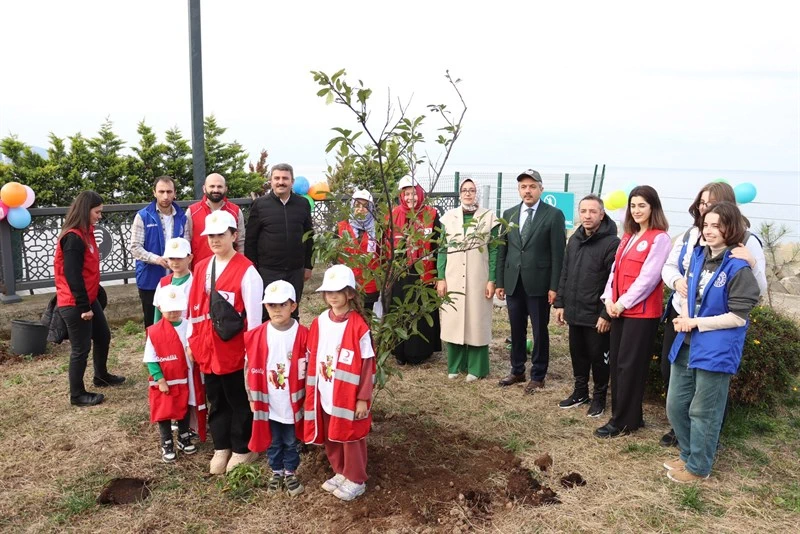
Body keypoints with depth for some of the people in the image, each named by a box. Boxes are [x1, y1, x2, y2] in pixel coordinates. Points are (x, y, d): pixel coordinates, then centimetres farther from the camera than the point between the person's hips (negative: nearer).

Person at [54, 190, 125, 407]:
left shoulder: (85, 232, 10)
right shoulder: (73, 237, -21)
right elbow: (73, 275, -23)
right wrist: (84, 306, -21)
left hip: (88, 299, 10)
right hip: (75, 304, -10)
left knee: (103, 336, 21)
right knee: (81, 348, 2)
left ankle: (101, 376, 42)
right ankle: (77, 395, 16)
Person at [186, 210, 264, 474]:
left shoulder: (246, 271, -13)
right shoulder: (201, 267, 6)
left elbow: (254, 314, -12)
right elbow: (194, 307, 11)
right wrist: (191, 340, 12)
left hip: (235, 351, -5)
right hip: (207, 349, 6)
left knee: (239, 403, 10)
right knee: (216, 402, 18)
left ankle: (242, 449, 27)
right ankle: (221, 448, 33)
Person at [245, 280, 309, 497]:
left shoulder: (303, 334, -14)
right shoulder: (257, 335, -8)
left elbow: (310, 367, -7)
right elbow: (253, 368, 0)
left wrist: (308, 397, -4)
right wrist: (253, 396, 2)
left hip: (293, 402, -2)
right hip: (268, 403, 2)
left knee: (291, 442, 16)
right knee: (273, 442, 19)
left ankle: (291, 473, 36)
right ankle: (276, 472, 39)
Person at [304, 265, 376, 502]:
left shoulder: (358, 326, -17)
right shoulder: (319, 322, -1)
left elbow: (367, 365, -14)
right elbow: (312, 359, 6)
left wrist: (363, 399, -13)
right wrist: (311, 390, 7)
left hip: (349, 396, -5)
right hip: (324, 395, 6)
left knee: (351, 437, 10)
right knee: (330, 437, 19)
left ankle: (356, 480, 29)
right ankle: (340, 473, 40)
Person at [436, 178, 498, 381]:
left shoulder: (489, 217, 0)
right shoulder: (448, 217, 5)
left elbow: (494, 250, -1)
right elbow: (442, 249, 5)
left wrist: (492, 280, -7)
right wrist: (441, 278, -1)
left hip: (478, 279, -2)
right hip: (453, 278, 2)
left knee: (477, 321, 4)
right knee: (453, 321, 6)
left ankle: (475, 367, 15)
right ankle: (455, 365, 20)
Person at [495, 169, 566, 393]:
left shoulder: (553, 215, -4)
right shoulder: (509, 214, 9)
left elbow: (558, 253, -7)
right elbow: (502, 250, 10)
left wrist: (554, 286, -11)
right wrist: (500, 282, 6)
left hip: (539, 283, -4)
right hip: (513, 282, 4)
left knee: (540, 331, 6)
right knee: (516, 330, 13)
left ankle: (538, 375, 19)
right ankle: (517, 371, 27)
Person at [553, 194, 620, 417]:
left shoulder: (611, 242, -14)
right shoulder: (574, 239, 9)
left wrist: (607, 314, -17)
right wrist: (560, 303, 10)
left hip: (597, 316, -6)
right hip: (574, 312, 6)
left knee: (598, 357, 8)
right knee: (577, 354, 17)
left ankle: (599, 397, 25)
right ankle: (580, 391, 34)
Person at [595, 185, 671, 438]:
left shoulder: (659, 238, -8)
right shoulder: (628, 236, 16)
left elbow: (648, 278, -15)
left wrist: (623, 303, -13)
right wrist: (609, 299, 0)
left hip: (641, 311, -8)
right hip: (619, 309, 8)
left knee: (629, 366, -2)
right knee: (616, 363, 9)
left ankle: (623, 421, 8)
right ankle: (628, 416, 21)